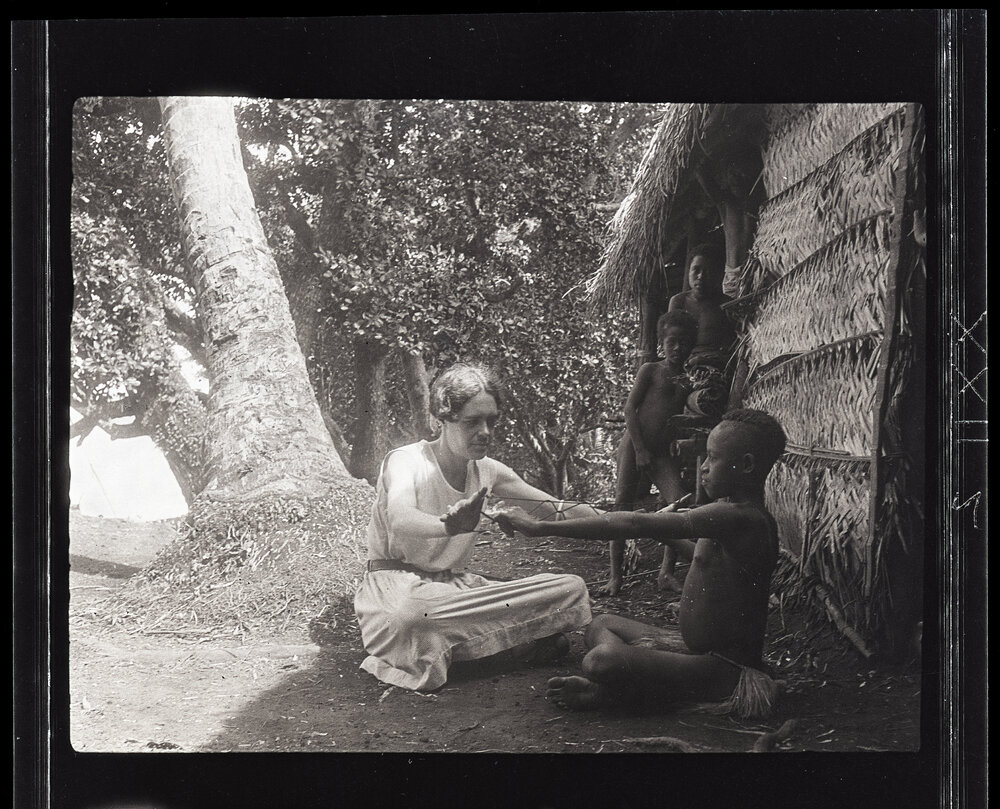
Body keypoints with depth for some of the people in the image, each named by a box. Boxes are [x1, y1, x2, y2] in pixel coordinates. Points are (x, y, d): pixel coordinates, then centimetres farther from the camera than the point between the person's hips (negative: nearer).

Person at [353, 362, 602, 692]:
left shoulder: (487, 471, 7)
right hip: (395, 586, -6)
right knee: (410, 617, -46)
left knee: (572, 589, -11)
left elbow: (558, 510, 9)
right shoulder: (406, 461, -12)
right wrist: (450, 527, -57)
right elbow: (399, 519, -34)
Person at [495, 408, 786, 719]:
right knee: (601, 626, 18)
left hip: (724, 668, -11)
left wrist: (542, 528, -25)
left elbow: (633, 525, -27)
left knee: (601, 661, -30)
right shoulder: (743, 515, 9)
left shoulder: (736, 517, -24)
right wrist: (667, 534, 22)